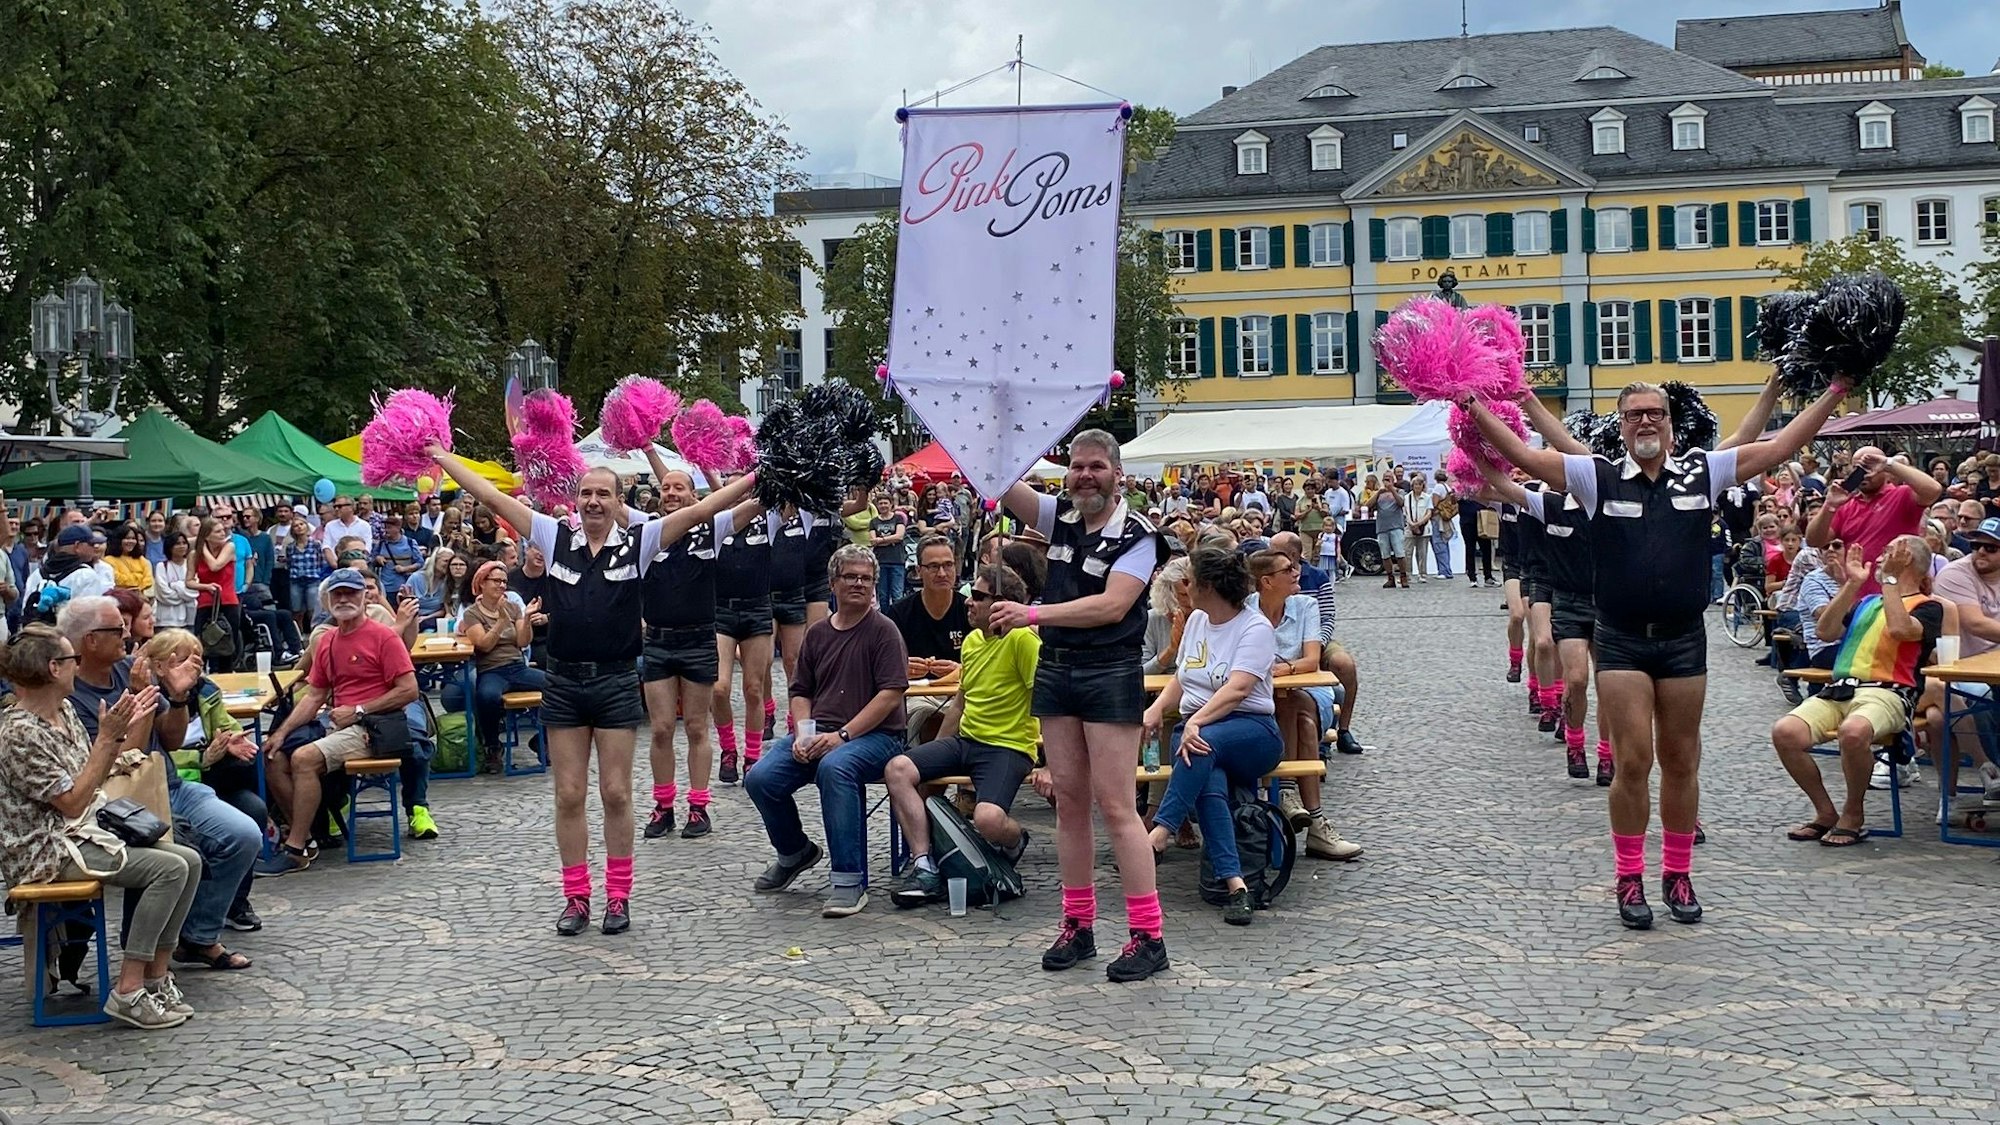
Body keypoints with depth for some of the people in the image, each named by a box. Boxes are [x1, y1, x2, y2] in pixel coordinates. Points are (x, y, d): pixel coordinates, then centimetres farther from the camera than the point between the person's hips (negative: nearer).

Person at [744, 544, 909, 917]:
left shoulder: (882, 630, -3)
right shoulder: (818, 633, 15)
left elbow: (890, 695, -12)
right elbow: (801, 691, 19)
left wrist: (841, 735, -18)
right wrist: (802, 733, -2)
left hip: (873, 734, -6)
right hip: (818, 733, 6)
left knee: (834, 768, -38)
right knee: (759, 777, -16)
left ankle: (850, 881, -32)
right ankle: (794, 852, 15)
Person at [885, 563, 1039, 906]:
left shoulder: (1022, 639, -14)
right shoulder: (972, 640, 13)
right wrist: (934, 757, 24)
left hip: (1008, 747, -8)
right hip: (964, 739, 8)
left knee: (987, 819, -31)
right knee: (898, 769, -12)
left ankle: (1014, 841, 8)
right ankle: (923, 865, -12)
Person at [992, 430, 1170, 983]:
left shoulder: (1137, 535, -8)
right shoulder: (1060, 517, 9)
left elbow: (1111, 606, -19)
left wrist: (1032, 614, -24)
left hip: (1111, 673, -6)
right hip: (1055, 669, 6)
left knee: (1114, 805, -8)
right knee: (1068, 799, 8)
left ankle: (1148, 937, -4)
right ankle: (1078, 925, 15)